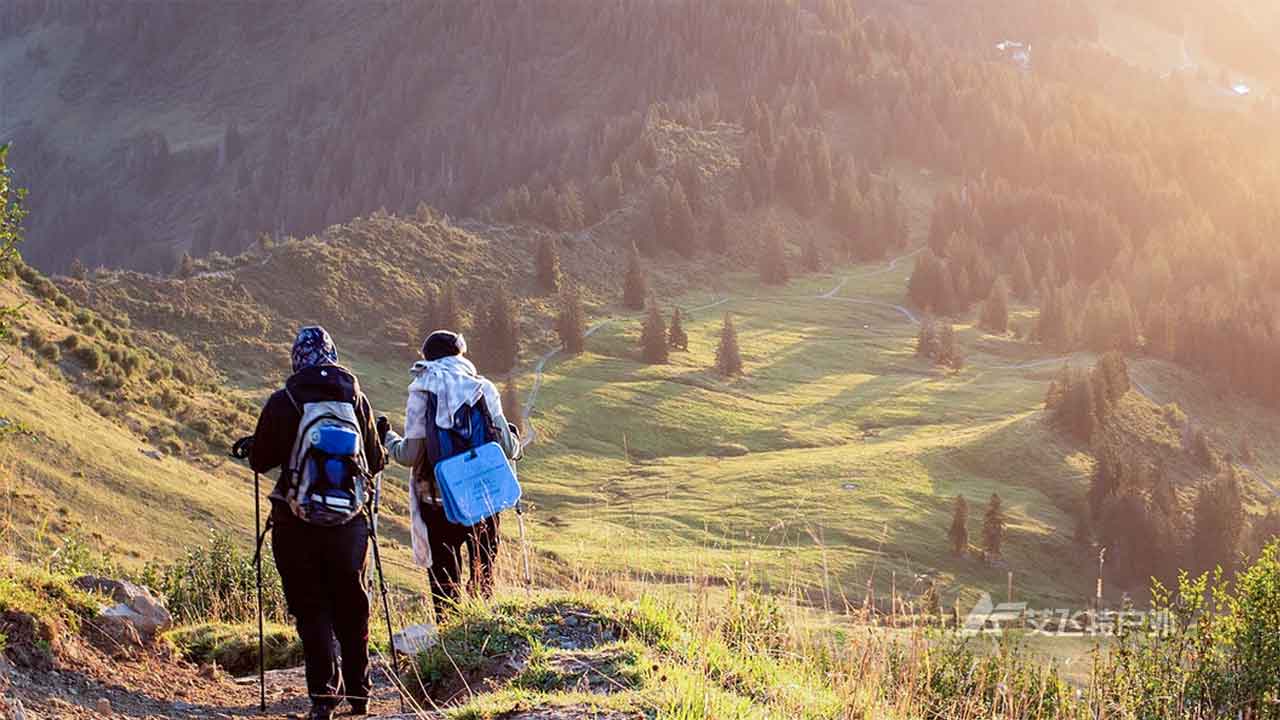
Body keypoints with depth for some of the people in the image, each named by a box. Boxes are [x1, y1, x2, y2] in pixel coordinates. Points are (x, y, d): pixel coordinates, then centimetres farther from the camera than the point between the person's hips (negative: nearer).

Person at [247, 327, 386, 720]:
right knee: (351, 607, 15)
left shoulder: (282, 402, -8)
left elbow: (259, 461, 0)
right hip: (349, 520, 2)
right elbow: (375, 461, 5)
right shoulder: (356, 399, -1)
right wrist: (383, 447, 28)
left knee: (311, 608, 6)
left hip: (296, 522, -2)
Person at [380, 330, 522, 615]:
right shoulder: (483, 388, -2)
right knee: (483, 571, 16)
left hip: (437, 500, -1)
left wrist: (386, 438, 11)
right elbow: (507, 448, -4)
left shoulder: (422, 391, -6)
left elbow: (410, 454, -8)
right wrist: (514, 440, 19)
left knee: (444, 579, 8)